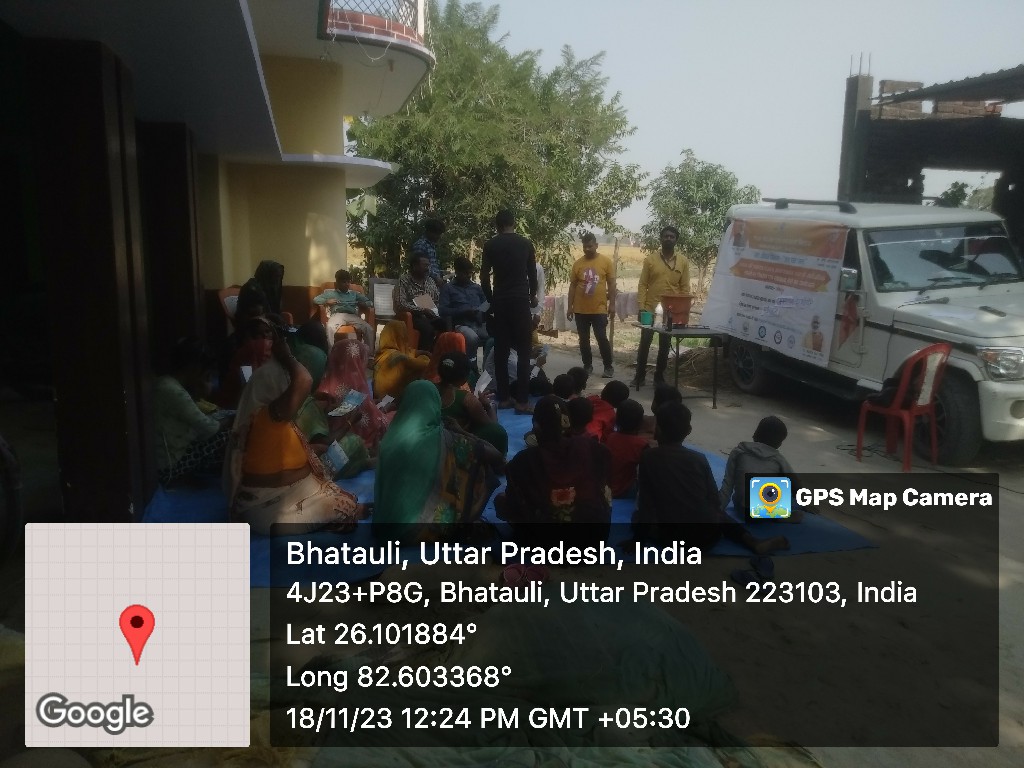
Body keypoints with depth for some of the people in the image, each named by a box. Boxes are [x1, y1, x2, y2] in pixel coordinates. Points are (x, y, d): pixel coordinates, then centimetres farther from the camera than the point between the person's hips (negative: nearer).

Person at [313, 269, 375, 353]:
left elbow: (370, 302, 26)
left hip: (352, 316, 2)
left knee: (369, 329, -27)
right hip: (337, 315, -1)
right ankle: (331, 354, -33)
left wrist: (363, 304, 3)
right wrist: (326, 301, 0)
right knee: (330, 327, -38)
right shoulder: (330, 293, 24)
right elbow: (315, 299, 18)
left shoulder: (355, 294, 28)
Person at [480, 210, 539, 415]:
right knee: (523, 351, -2)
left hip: (500, 301, 2)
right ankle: (522, 401, -7)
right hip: (520, 300, -2)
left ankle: (503, 398, 9)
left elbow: (484, 276, 1)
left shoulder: (490, 245, 4)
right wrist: (533, 296, 28)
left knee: (501, 351, 7)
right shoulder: (526, 244, 4)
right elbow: (532, 274, 12)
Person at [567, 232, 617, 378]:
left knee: (602, 338, -3)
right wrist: (570, 307, 4)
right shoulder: (578, 263, 3)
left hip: (599, 309, -3)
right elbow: (572, 286, 6)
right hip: (581, 309, 3)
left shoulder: (606, 261, -1)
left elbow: (611, 284, 1)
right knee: (584, 340, 9)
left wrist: (612, 304, -5)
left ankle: (608, 367, 9)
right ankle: (587, 366, 21)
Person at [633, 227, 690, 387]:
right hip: (650, 309, -1)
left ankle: (659, 377, 18)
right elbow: (642, 285, -1)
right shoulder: (650, 259, 0)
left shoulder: (683, 261, 3)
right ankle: (640, 376, 11)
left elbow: (685, 287, 4)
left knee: (665, 346, 8)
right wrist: (641, 306, -10)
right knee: (644, 344, 1)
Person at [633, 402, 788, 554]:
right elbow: (714, 499, 8)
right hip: (708, 537, 1)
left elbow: (644, 501, 1)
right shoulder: (699, 458, 4)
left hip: (672, 539, 0)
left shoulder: (648, 457, -2)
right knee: (719, 516, 34)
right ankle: (754, 543, 15)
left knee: (638, 516, 25)